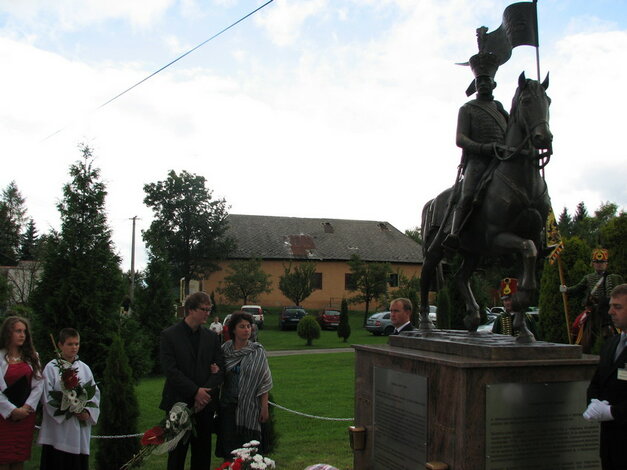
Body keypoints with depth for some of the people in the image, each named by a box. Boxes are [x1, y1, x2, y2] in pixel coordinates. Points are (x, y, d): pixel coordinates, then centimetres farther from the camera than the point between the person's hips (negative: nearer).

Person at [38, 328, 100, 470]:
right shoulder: (51, 368, -3)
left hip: (80, 429, 4)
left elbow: (95, 394, 8)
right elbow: (47, 397, -9)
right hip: (59, 428, -4)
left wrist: (88, 412, -9)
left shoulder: (84, 368, 9)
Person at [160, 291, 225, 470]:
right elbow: (170, 370, -12)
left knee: (203, 455, 8)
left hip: (205, 404, 4)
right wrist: (195, 392, -16)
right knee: (177, 454, 5)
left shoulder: (212, 337, 9)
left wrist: (207, 392, -11)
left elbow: (220, 368, 4)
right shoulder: (169, 335, -4)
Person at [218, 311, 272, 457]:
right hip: (228, 406, 2)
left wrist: (265, 407, -7)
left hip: (249, 406, -2)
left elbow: (264, 382, -4)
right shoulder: (224, 349, 2)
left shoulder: (258, 352, -4)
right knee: (229, 447, 5)